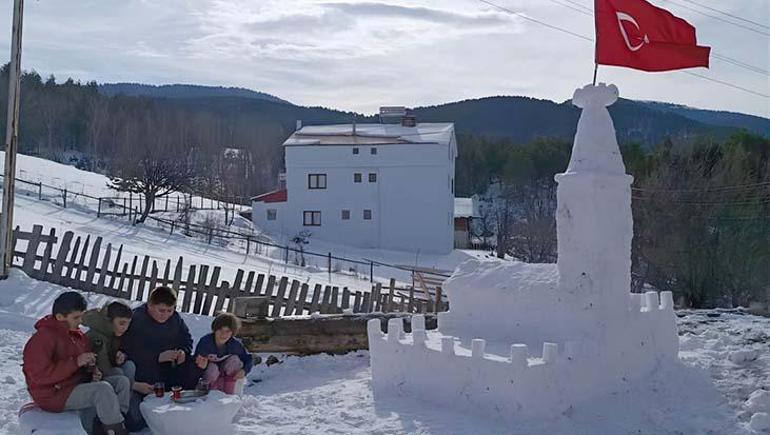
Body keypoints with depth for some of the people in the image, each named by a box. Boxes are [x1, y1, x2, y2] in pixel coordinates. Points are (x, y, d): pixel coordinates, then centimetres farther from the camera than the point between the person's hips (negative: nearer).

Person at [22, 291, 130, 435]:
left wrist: (94, 372, 0)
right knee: (103, 389, -29)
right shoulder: (42, 338, -16)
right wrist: (75, 362, -26)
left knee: (122, 382, -5)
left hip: (79, 385, 9)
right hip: (54, 395, -9)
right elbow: (39, 375, -26)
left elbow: (86, 365, 25)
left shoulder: (77, 335, 11)